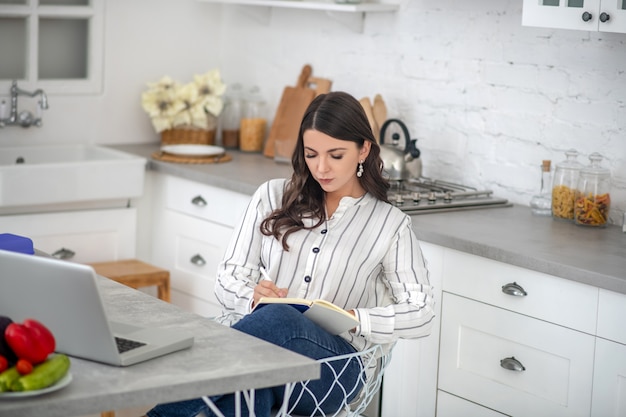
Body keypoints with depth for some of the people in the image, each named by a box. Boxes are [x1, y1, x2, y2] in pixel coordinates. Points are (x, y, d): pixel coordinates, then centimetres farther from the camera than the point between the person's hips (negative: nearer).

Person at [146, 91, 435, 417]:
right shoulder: (272, 197, 17)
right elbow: (228, 279, 14)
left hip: (332, 361, -1)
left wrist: (353, 318, -11)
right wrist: (253, 297, -11)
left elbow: (420, 315, 7)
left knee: (277, 319, -38)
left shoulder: (389, 223, 12)